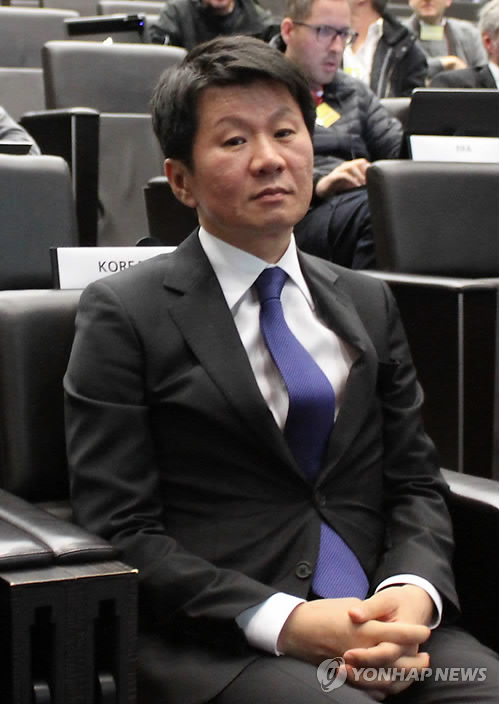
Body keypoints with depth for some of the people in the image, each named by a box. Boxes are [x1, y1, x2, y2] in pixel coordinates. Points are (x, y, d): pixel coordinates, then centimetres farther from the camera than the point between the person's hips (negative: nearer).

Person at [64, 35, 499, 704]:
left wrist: (414, 592, -7)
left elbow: (417, 482, 15)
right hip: (215, 643, -5)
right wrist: (283, 621, -15)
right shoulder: (124, 314, 1)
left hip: (380, 624, 5)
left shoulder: (367, 303, 17)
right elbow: (120, 532, -4)